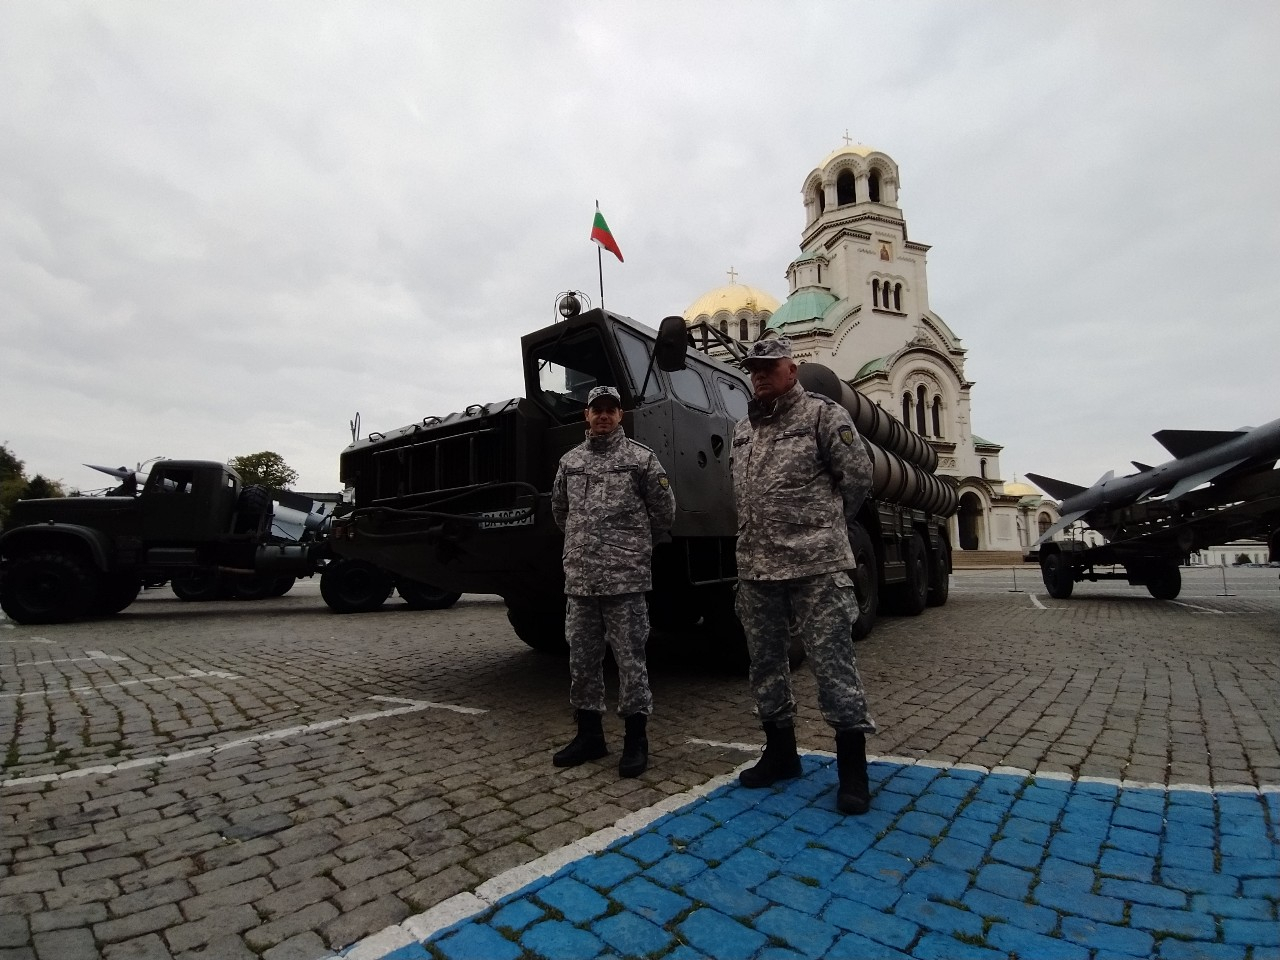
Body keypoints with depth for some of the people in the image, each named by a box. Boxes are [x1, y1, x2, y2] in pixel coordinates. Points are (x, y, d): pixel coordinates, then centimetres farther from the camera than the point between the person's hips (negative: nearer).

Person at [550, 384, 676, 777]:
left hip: (626, 579, -4)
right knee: (582, 660, 12)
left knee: (631, 660, 2)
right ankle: (589, 734, 28)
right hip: (579, 580, 5)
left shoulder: (640, 457, -2)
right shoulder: (569, 462, 11)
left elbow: (665, 511, 5)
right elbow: (559, 509, 25)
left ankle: (636, 740, 17)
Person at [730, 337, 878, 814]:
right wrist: (756, 539, 15)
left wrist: (824, 527, 6)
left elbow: (857, 475, -2)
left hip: (816, 565, -6)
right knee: (765, 662, 13)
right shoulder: (742, 429, 17)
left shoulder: (823, 414, -2)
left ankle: (852, 768, 12)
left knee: (832, 659, -2)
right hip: (756, 566, 7)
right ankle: (780, 753, 29)